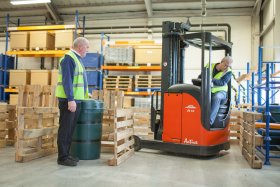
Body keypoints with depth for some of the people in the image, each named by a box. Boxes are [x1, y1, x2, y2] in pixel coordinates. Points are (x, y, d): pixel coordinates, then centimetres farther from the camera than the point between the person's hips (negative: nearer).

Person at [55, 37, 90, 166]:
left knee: (70, 129, 13)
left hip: (76, 99, 10)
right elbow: (66, 80, -20)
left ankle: (66, 154, 22)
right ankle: (62, 157, 3)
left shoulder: (76, 59, 18)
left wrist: (85, 93, 29)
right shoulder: (68, 58, -12)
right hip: (68, 100, -10)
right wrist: (70, 99, -25)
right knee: (65, 129, -4)